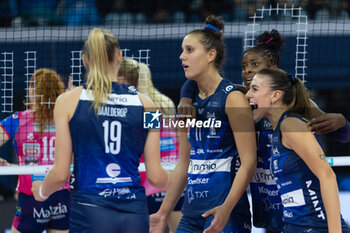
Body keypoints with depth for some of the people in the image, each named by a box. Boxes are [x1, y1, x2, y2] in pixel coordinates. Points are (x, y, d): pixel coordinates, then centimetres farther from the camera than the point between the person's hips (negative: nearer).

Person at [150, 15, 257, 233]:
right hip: (192, 212, 7)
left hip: (226, 214, -7)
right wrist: (163, 213, 19)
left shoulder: (233, 98, -8)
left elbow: (249, 162, -14)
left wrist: (226, 208, -25)